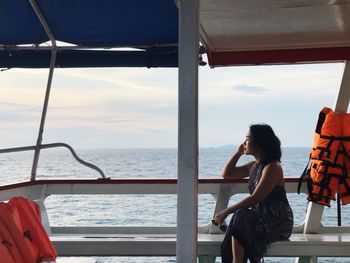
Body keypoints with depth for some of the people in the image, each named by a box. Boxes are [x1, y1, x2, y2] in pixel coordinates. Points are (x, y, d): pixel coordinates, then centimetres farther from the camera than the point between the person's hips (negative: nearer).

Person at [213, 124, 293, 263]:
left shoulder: (273, 167, -12)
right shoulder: (254, 166, 14)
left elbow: (255, 198, -20)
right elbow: (226, 174, 24)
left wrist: (227, 211, -21)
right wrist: (238, 153, 13)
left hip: (278, 223, -7)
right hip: (261, 219, 7)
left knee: (240, 217, -29)